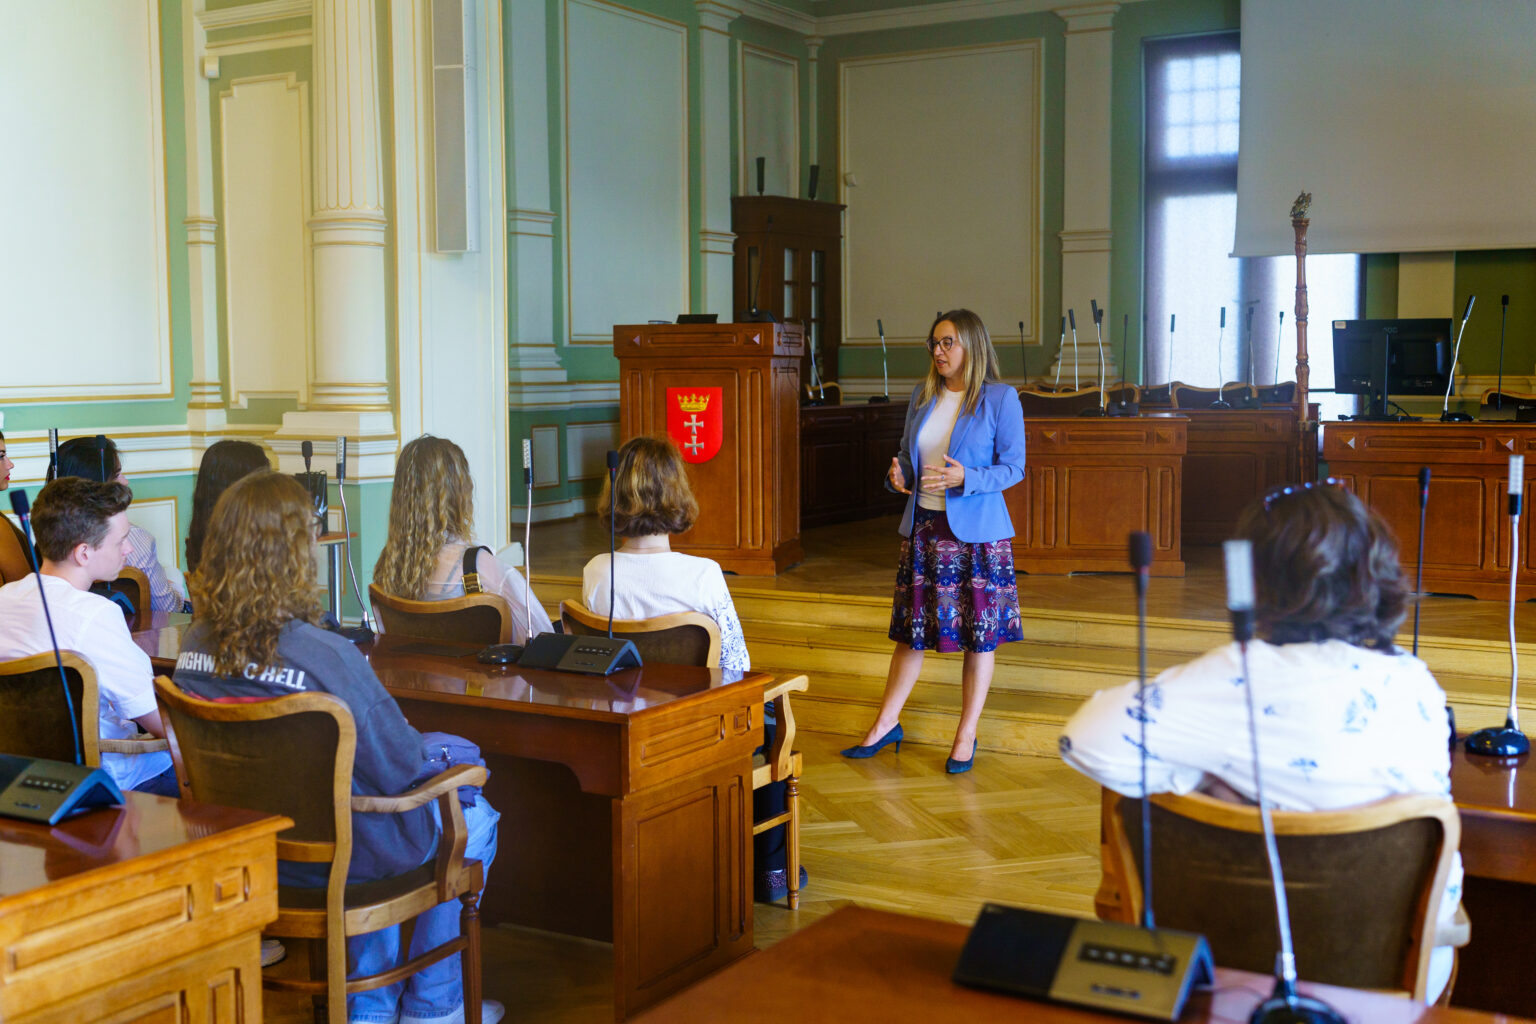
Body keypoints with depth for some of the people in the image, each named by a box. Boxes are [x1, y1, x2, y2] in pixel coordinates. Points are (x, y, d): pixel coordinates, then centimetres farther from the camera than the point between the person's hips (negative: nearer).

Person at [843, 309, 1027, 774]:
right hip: (923, 526, 4)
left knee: (980, 635, 3)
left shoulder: (1001, 398, -6)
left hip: (976, 531, -4)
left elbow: (1014, 467, -7)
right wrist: (899, 473, -5)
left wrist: (965, 478, -23)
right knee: (912, 629, 11)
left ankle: (966, 736, 16)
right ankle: (886, 725, 23)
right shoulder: (923, 395, 9)